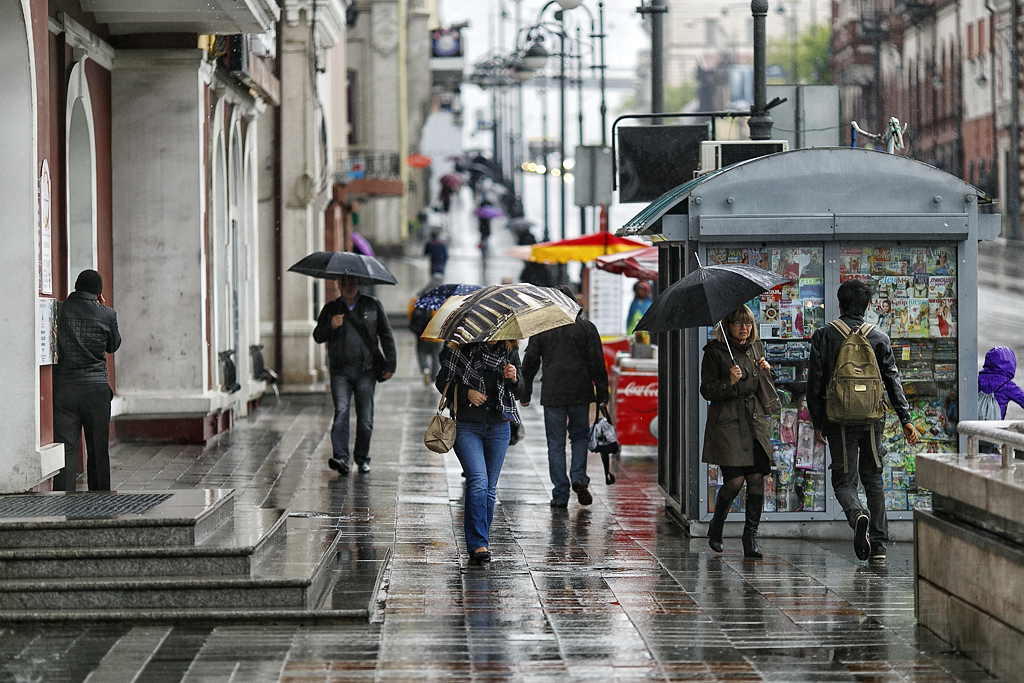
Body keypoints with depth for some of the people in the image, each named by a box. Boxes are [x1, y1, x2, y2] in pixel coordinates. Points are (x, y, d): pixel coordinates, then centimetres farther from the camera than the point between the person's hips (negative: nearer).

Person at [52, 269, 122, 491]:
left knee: (66, 448, -1)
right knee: (98, 449, 10)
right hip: (96, 387, 0)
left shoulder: (61, 309, -2)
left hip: (63, 387, 0)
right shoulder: (107, 315, -1)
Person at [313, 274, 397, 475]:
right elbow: (317, 336, 5)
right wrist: (330, 326, -17)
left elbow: (386, 335, 12)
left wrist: (390, 364, 6)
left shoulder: (372, 305, 10)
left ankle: (362, 458, 15)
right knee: (341, 411, -14)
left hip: (366, 370, 0)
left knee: (365, 417, 2)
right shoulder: (330, 309, 11)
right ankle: (340, 458, -22)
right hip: (340, 370, 0)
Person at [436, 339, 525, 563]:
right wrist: (466, 393, -14)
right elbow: (443, 382, 2)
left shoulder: (509, 351, 6)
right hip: (467, 426, -4)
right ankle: (478, 544, -18)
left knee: (490, 486, 6)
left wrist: (513, 379, -13)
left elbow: (519, 393, 9)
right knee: (478, 481, -18)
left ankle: (480, 542, 18)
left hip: (499, 427, 4)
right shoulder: (460, 349, -4)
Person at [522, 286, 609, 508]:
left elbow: (530, 363, 5)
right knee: (579, 436, 18)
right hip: (580, 392, 0)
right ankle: (579, 478, -3)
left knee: (556, 444, 4)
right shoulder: (586, 327, 0)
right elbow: (597, 363, 0)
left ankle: (560, 495, 3)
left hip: (552, 395, 0)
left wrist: (525, 393, 13)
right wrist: (602, 393, 6)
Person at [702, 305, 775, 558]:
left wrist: (766, 372, 2)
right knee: (734, 480, -10)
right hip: (727, 423, -5)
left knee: (756, 478, -5)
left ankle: (751, 538, 0)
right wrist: (729, 382, -21)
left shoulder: (755, 349, 13)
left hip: (755, 421, 5)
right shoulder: (714, 352, -3)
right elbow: (706, 391, -5)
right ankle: (716, 527, 17)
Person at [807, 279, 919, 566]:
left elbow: (815, 383, -1)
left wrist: (817, 423, 7)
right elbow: (893, 381, 2)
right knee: (873, 479, 13)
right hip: (872, 420, 2)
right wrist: (905, 419, 5)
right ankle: (879, 544, 9)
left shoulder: (823, 336, -1)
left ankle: (857, 514, -28)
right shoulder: (879, 338, 3)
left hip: (839, 421, -2)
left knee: (844, 480, 5)